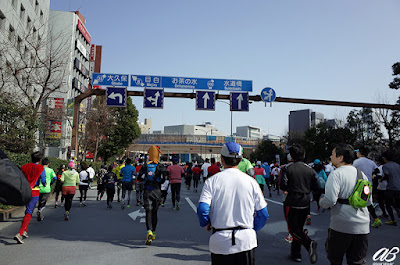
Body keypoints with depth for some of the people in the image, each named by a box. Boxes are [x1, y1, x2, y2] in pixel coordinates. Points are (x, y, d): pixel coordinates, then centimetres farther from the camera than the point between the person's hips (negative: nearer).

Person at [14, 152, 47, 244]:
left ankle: (25, 231, 28)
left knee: (28, 210, 24)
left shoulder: (24, 167, 8)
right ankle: (19, 234, -19)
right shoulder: (40, 168, -5)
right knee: (29, 213, -6)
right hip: (34, 192, -5)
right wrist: (45, 184, 16)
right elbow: (44, 182, -5)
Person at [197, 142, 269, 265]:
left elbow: (202, 210, -14)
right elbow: (263, 214, 1)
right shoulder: (251, 181, -1)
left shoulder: (212, 181, -6)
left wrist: (206, 223, 6)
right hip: (246, 242, 1)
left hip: (220, 243, 0)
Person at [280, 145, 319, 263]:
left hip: (292, 203, -5)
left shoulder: (287, 168, -10)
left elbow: (283, 186, -15)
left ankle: (309, 243, -22)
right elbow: (316, 188, 2)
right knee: (299, 227, 16)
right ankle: (296, 254, 22)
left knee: (293, 228, 3)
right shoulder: (309, 169, 2)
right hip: (305, 203, 5)